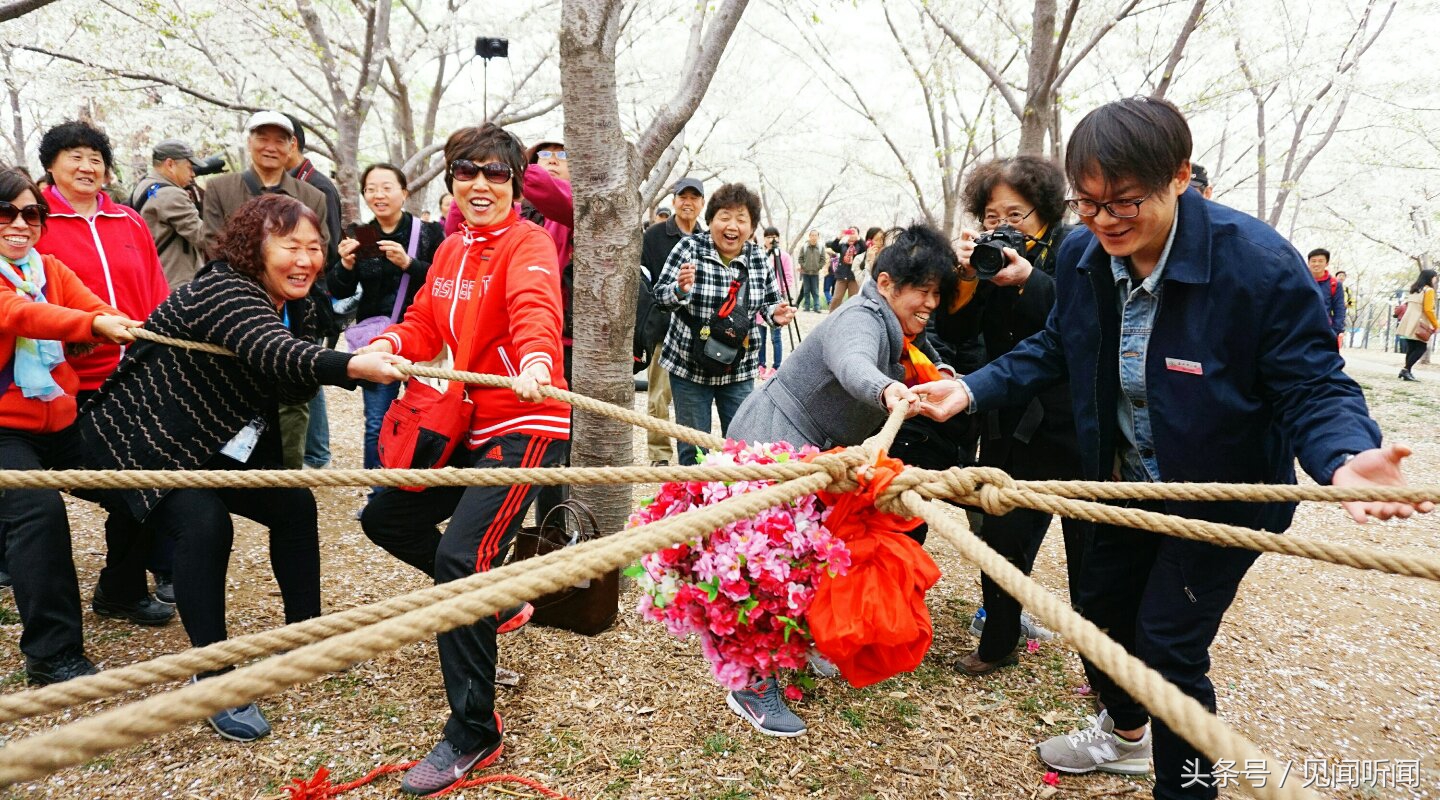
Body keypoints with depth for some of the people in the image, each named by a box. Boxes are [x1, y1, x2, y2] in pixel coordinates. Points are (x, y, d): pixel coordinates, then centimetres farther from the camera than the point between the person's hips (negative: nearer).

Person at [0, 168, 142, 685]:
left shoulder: (50, 269, 8)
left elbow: (93, 308, -7)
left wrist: (127, 330, -29)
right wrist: (94, 325, -45)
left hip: (59, 420, 7)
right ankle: (51, 653, -18)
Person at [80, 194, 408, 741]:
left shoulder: (297, 308, 0)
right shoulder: (221, 290, -27)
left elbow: (295, 390, -5)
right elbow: (272, 353, -46)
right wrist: (352, 367, -63)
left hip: (219, 443, 9)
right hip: (139, 439, -9)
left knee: (295, 506, 3)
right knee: (203, 525, -27)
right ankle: (214, 683, -18)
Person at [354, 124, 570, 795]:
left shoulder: (527, 243, -10)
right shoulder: (450, 249, 14)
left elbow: (535, 307, -31)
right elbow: (427, 323, 10)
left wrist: (535, 360, -52)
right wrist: (388, 344, -12)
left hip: (525, 425, -9)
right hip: (470, 424, 9)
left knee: (459, 556, -21)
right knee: (385, 516, 18)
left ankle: (473, 734, -9)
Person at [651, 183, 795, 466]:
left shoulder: (757, 258, 2)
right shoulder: (689, 248, -9)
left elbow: (769, 301, 13)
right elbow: (660, 295, -12)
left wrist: (776, 314, -10)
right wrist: (680, 290, -33)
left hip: (739, 368, 3)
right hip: (690, 365, -3)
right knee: (693, 447, 4)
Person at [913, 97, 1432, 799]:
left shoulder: (1261, 264, -30)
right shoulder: (1082, 256, -12)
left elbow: (1314, 387, -23)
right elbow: (1056, 349, 4)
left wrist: (1345, 459, -45)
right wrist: (973, 390, -9)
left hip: (1222, 493, -6)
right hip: (1129, 483, 6)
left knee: (1166, 641, -6)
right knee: (1100, 606, 19)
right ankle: (1126, 734, 50)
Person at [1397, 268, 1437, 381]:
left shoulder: (1415, 289, 18)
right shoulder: (1429, 290, -7)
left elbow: (1407, 305, 18)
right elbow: (1428, 310, -13)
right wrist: (1435, 325, -5)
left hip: (1409, 322, 8)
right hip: (1418, 323, -8)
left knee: (1411, 348, 10)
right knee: (1421, 347, -6)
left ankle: (1406, 371, 7)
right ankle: (1406, 370, -16)